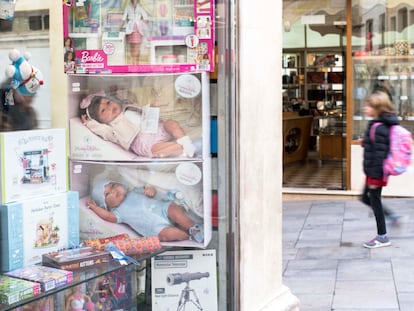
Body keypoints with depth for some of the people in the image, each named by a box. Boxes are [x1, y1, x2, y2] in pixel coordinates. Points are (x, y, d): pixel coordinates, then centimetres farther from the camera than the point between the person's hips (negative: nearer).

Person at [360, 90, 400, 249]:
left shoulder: (379, 128, -22)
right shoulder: (376, 124, 8)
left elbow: (379, 154, -23)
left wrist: (375, 177, -21)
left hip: (376, 172, -10)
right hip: (373, 171, 10)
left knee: (375, 201, 1)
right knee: (366, 197, 20)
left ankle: (382, 237, 13)